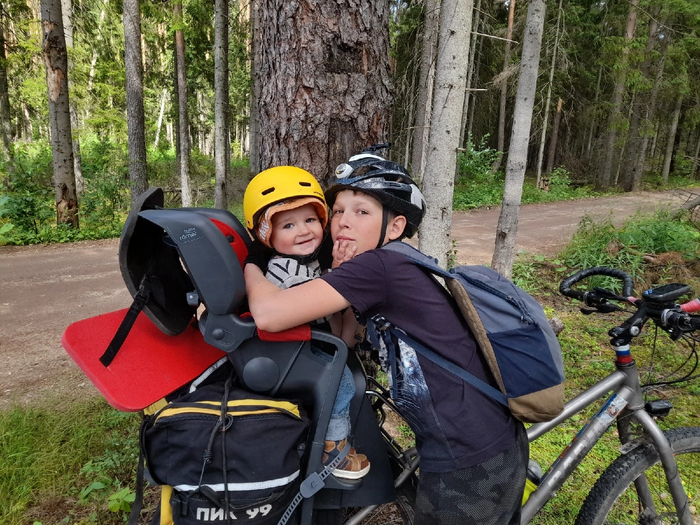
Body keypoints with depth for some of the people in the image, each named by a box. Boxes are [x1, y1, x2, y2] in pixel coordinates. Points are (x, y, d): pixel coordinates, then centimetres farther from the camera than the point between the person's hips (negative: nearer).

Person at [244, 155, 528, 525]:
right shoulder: (390, 272, 8)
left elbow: (269, 315, -25)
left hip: (468, 470, -8)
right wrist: (341, 278, -7)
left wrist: (248, 266, -5)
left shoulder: (379, 266, -20)